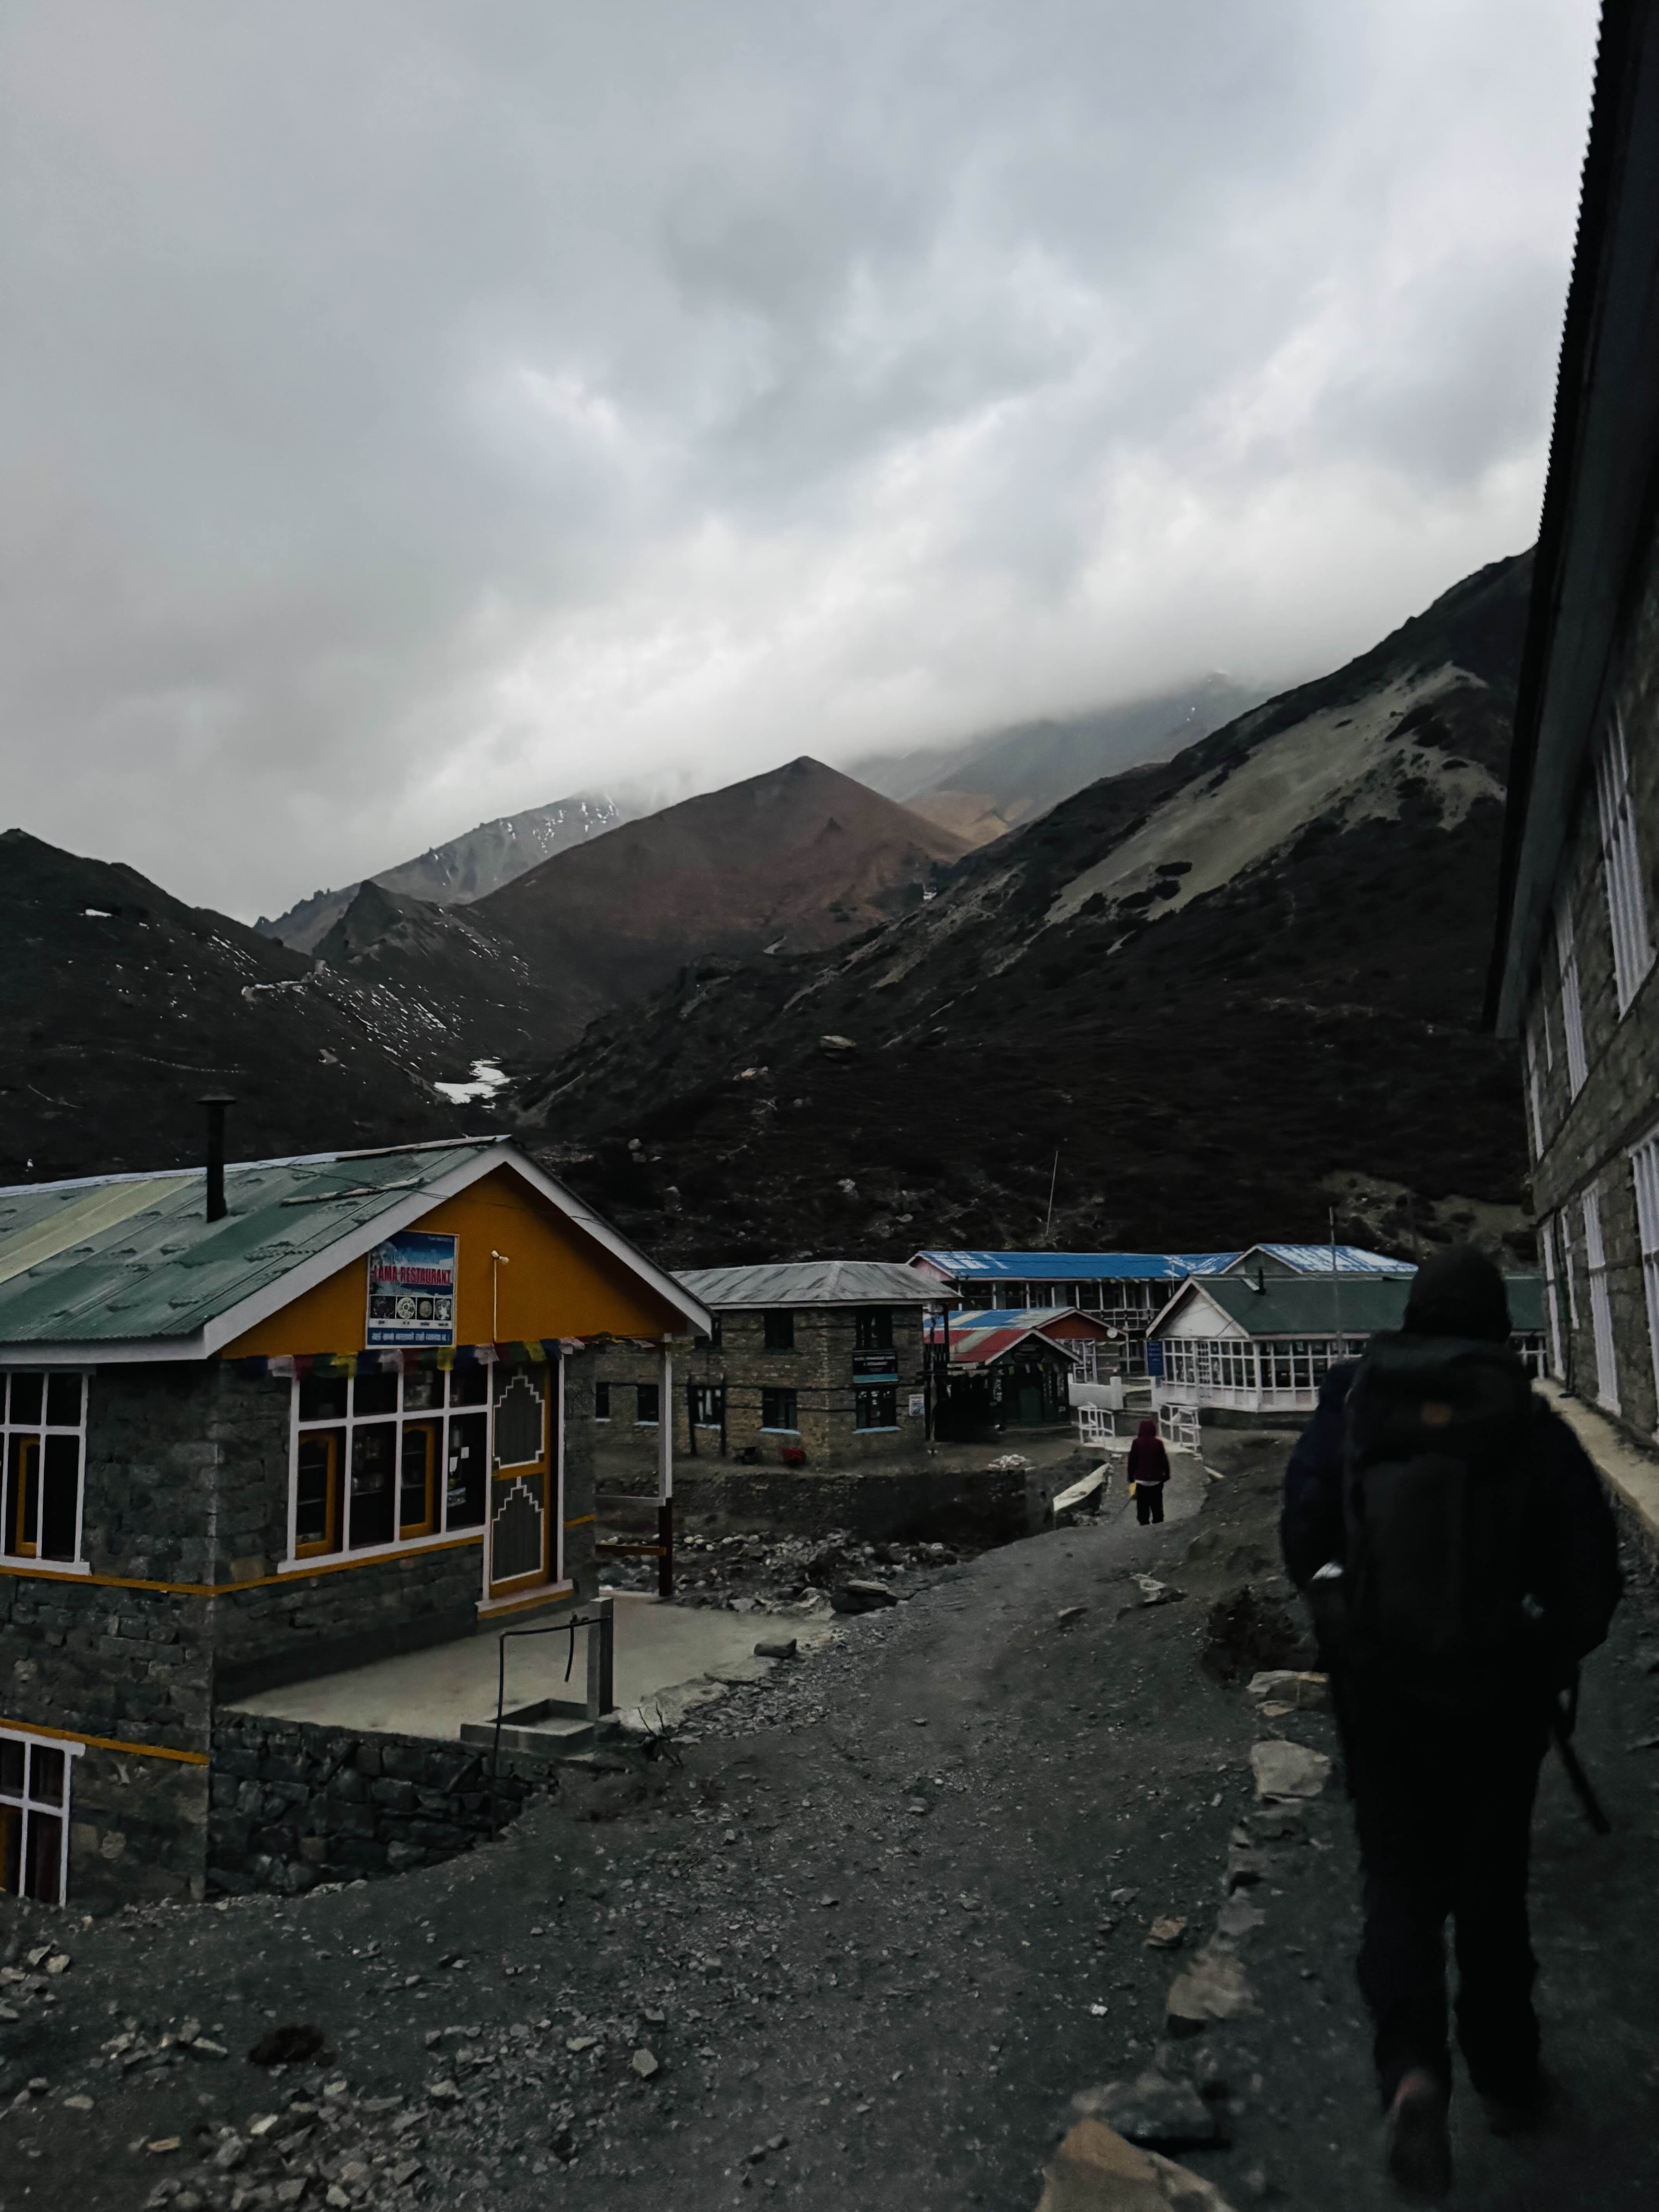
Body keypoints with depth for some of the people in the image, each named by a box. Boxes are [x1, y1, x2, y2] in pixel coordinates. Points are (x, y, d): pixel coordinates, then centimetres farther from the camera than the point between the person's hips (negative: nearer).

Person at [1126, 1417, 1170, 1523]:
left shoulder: (1137, 1443, -4)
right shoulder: (1158, 1443, -5)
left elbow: (1132, 1462, 0)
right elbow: (1164, 1461, -3)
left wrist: (1131, 1478, 8)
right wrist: (1166, 1475, 9)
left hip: (1141, 1480, 0)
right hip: (1156, 1480, 1)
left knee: (1143, 1507, 4)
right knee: (1157, 1506, 11)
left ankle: (1144, 1525, -1)